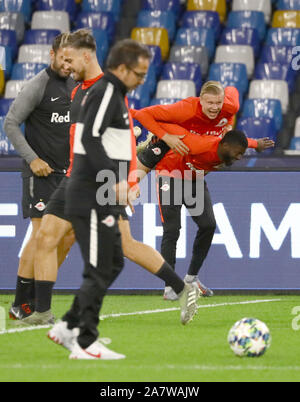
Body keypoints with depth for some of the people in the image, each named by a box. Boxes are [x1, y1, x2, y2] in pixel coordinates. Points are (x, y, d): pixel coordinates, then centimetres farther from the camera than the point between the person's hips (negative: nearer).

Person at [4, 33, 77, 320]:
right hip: (41, 171, -8)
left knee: (67, 236, 6)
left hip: (66, 173, 8)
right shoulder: (37, 86, -11)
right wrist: (32, 159, -16)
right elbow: (10, 124, -11)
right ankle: (20, 305, -12)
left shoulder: (74, 85, 11)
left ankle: (36, 297, 17)